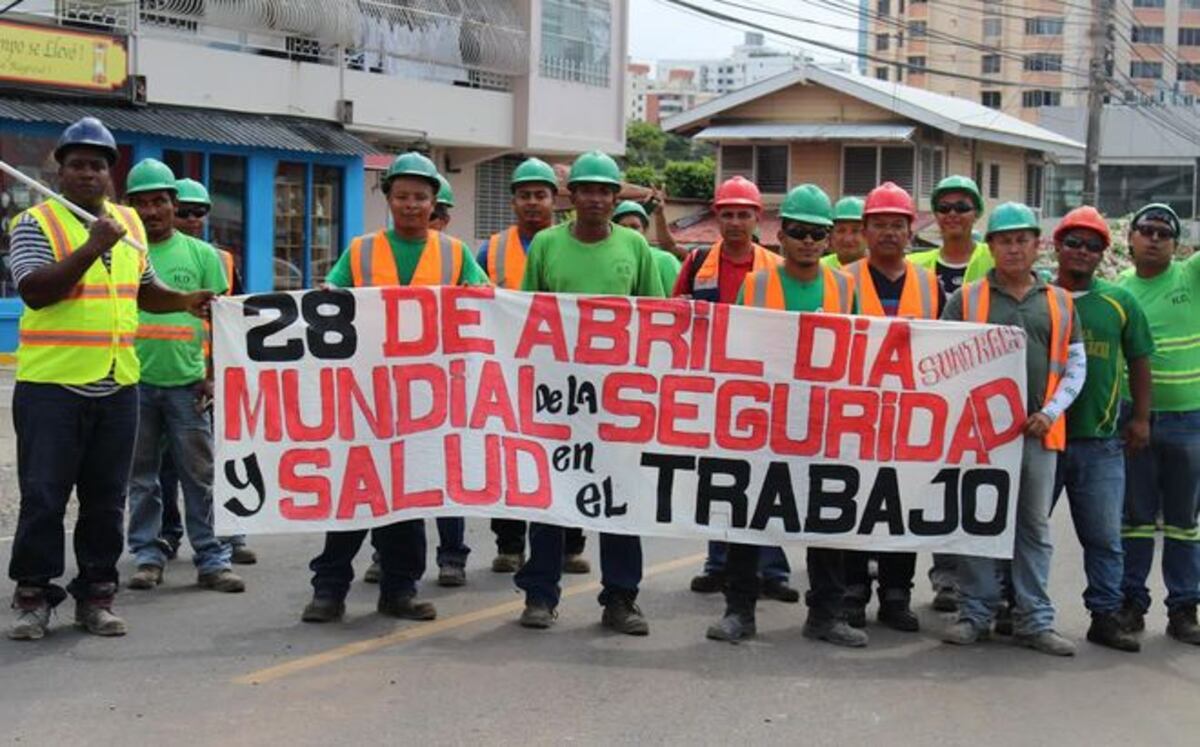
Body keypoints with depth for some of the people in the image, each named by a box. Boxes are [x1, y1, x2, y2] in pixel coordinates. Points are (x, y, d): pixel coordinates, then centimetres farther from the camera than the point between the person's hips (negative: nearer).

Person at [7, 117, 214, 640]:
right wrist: (91, 247, -21)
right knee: (44, 498, 0)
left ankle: (95, 596, 19)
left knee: (106, 499, 10)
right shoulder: (37, 222, -4)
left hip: (117, 385, 5)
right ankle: (33, 597, 11)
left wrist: (184, 301, 9)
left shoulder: (129, 222, 14)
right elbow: (35, 291, -17)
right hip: (51, 385, -5)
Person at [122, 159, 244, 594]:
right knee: (141, 477, 8)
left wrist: (213, 374, 1)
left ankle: (211, 559, 8)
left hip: (186, 381, 0)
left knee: (199, 476, 3)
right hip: (134, 381, 1)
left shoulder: (200, 254, 6)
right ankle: (147, 557, 16)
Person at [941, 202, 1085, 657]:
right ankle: (975, 614, 13)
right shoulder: (966, 299, 4)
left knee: (1035, 527, 8)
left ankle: (1034, 620, 15)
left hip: (1038, 433, 2)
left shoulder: (1060, 303, 11)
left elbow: (1075, 365, 10)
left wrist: (1051, 412, -4)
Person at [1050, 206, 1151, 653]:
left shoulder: (1119, 302, 7)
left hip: (1101, 443, 1)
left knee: (1104, 538, 6)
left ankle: (1105, 617, 15)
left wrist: (1141, 417, 7)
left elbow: (1139, 361, 13)